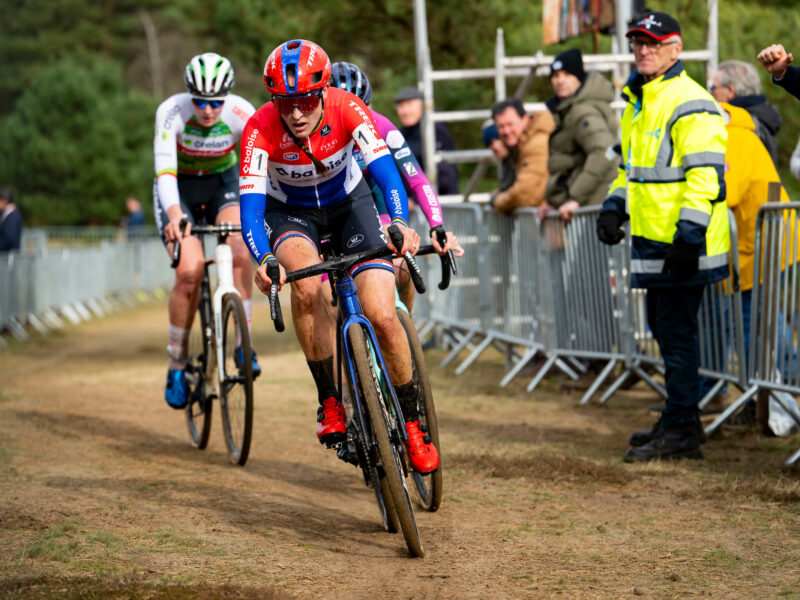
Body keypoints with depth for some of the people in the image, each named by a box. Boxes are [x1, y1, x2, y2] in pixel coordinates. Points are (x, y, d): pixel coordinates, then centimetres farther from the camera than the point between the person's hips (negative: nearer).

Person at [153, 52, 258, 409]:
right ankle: (176, 365, -5)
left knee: (240, 252, -28)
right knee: (189, 271, -21)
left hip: (222, 183, 1)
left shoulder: (241, 114, -24)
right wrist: (174, 215, -53)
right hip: (179, 190, -1)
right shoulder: (172, 112, -27)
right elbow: (164, 169, -35)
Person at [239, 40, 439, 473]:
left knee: (382, 316, -16)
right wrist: (263, 260, -55)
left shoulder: (348, 109, -29)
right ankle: (329, 401, -19)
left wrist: (400, 223, -58)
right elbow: (250, 205, -36)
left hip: (349, 203, 1)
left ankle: (412, 422, 5)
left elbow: (383, 166, -39)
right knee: (306, 283, -35)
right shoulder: (261, 129, -30)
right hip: (290, 213, -1)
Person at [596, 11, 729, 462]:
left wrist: (689, 234, -24)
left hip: (682, 244, -10)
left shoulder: (689, 104, -14)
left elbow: (707, 173, -20)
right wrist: (615, 206, 15)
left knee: (677, 332, -7)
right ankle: (681, 421, 25)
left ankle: (681, 432, -2)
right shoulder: (639, 102, 17)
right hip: (654, 240, 10)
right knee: (665, 329, 15)